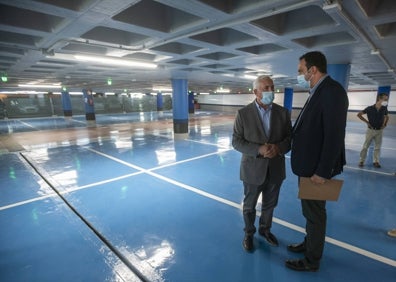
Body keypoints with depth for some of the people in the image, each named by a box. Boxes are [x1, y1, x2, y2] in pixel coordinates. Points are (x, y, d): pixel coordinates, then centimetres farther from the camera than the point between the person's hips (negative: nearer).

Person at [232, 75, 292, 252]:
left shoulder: (283, 112, -1)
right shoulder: (243, 113, -10)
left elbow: (290, 138, 1)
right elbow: (236, 141, -11)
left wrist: (279, 148, -20)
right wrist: (259, 150, -24)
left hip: (275, 169, 3)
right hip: (253, 169, -2)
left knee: (269, 205, 21)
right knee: (249, 206, 16)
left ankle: (265, 229, 47)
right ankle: (249, 233, 40)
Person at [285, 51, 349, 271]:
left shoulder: (332, 91, -19)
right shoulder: (318, 92, 10)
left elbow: (334, 136, -24)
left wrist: (323, 172, -22)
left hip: (316, 168, -9)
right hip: (308, 165, 9)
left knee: (314, 213, 8)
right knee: (310, 210, 23)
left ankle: (311, 260, 28)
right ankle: (309, 243, 44)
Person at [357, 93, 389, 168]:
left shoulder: (384, 109, -2)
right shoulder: (370, 108, -14)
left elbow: (387, 117, 19)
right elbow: (359, 114, -7)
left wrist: (384, 124, 4)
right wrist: (367, 122, -8)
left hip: (379, 131, 4)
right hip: (371, 130, -3)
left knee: (377, 147, 8)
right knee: (365, 146, 2)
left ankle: (376, 161, 19)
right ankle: (362, 160, 11)